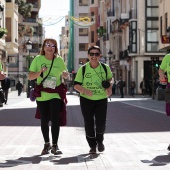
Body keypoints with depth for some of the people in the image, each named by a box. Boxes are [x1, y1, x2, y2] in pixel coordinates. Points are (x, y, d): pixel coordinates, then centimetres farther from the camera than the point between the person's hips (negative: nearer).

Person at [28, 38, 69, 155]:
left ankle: (55, 145, -4)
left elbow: (66, 76, 13)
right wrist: (39, 72, -21)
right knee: (44, 121, 10)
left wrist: (65, 74, -11)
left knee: (55, 120, -11)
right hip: (42, 95, 1)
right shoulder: (38, 59, 0)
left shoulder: (59, 60, 2)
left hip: (55, 95, -1)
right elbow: (30, 77, -2)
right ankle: (47, 144, 26)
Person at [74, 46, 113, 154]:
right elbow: (76, 85, -4)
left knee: (101, 123, -8)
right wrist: (84, 90, -24)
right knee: (89, 124, 2)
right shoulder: (83, 69, -6)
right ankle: (92, 145, 19)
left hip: (101, 99, 0)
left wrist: (109, 87, -5)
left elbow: (110, 78, 16)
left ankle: (100, 140, 21)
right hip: (86, 100, 0)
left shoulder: (105, 68, -2)